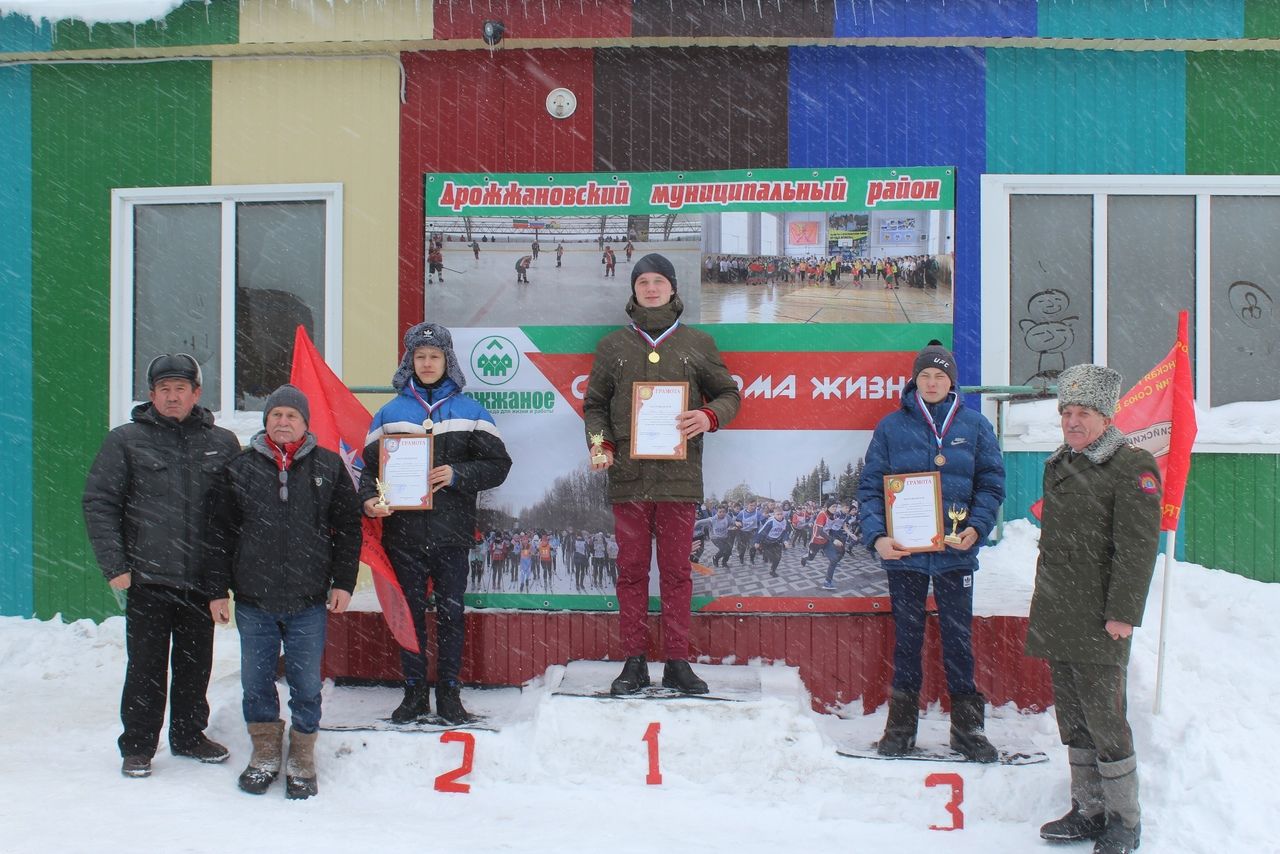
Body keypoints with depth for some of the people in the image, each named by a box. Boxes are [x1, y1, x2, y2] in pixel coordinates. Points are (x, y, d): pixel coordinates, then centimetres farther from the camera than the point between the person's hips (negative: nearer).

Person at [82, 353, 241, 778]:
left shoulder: (222, 443, 7)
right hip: (148, 579, -2)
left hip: (203, 579, 3)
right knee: (146, 667, 2)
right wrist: (114, 565, -8)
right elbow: (99, 503, -1)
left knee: (196, 664, 12)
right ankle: (137, 746, 13)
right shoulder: (125, 441, 0)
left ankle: (189, 735, 27)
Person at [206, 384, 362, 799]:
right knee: (256, 681, 9)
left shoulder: (328, 467, 4)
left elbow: (348, 527, 6)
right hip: (253, 599, 1)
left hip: (309, 601, -1)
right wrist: (217, 590, 4)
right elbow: (220, 533, 7)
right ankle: (265, 753, 25)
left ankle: (302, 759, 18)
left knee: (306, 683, 5)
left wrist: (343, 581, 0)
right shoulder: (239, 468, 5)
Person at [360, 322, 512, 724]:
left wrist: (458, 475, -14)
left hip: (452, 532, -1)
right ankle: (415, 692, 17)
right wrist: (369, 499, -14)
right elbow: (370, 464, 5)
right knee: (410, 613, 7)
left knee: (450, 613, 6)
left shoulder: (469, 411, 4)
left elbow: (498, 463, 1)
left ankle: (449, 692, 15)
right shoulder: (391, 412, 7)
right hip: (404, 530, 1)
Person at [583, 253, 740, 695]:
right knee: (631, 570, 3)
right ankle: (634, 662, 10)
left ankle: (677, 662, 10)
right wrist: (600, 443, -3)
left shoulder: (697, 344, 10)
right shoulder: (613, 346, 12)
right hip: (628, 475, 1)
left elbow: (728, 393, 14)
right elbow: (594, 403, 15)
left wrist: (710, 416, -8)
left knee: (676, 571, 3)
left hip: (679, 475, -1)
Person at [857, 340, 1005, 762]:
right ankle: (901, 725, 16)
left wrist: (977, 528, -12)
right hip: (903, 551, 0)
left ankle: (967, 724, 15)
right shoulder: (891, 427, 2)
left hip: (955, 552, 0)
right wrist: (876, 536, -15)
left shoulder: (974, 426, 4)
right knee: (906, 637, 8)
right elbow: (870, 487, 0)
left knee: (958, 637, 6)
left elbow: (991, 484, 4)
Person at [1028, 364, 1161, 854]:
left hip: (1098, 622, -8)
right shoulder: (1059, 465, 15)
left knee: (1105, 719, -4)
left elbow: (1137, 548, -14)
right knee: (1072, 719, 13)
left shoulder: (1132, 468, -9)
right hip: (1057, 619, 8)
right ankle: (1088, 810, 23)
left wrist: (1123, 613, -18)